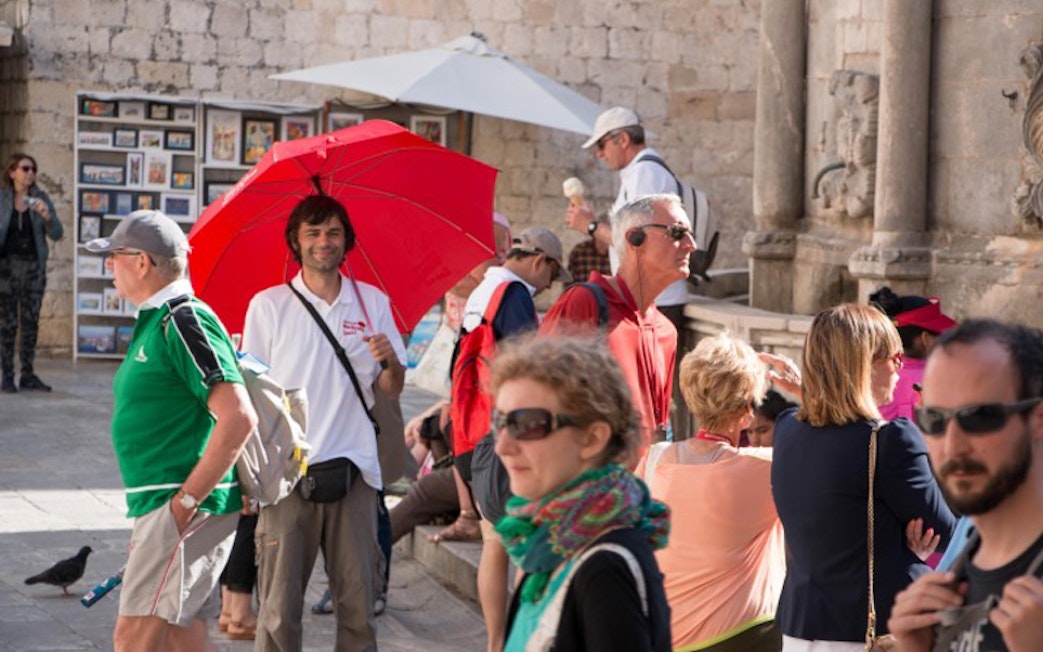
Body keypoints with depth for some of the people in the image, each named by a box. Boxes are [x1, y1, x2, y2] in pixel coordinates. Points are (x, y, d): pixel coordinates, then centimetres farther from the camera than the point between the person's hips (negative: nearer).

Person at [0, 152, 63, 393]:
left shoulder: (41, 198, 4)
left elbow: (56, 234, 1)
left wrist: (46, 215, -16)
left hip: (34, 267, 2)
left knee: (31, 322, 5)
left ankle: (28, 375, 10)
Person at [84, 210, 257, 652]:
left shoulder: (183, 321, -15)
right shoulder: (155, 322, 18)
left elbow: (239, 417, -23)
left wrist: (187, 500, -21)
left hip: (180, 510, -10)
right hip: (161, 504, 10)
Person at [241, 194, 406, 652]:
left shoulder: (373, 302, 9)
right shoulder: (269, 306, 4)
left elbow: (390, 390, 11)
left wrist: (391, 361, -11)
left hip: (353, 469, 2)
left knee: (358, 601, 3)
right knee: (279, 603, -2)